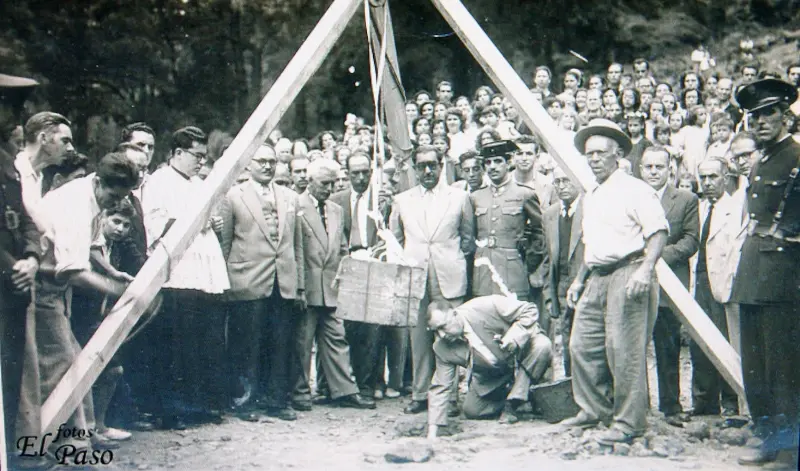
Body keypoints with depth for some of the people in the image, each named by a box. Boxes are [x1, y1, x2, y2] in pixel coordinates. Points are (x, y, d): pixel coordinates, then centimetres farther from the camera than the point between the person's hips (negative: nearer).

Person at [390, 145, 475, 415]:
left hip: (449, 278, -2)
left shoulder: (459, 198, 8)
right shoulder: (401, 201, 12)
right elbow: (394, 239, 20)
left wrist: (456, 262, 6)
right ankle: (420, 394, 11)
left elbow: (468, 238, 14)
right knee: (418, 338, 3)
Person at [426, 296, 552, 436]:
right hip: (491, 376, 3)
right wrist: (432, 434, -17)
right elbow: (440, 387, -13)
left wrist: (513, 337, -38)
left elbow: (529, 310, -24)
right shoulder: (441, 347, -19)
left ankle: (512, 405, -22)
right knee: (471, 411, -6)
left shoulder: (485, 306, -32)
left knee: (542, 346, -36)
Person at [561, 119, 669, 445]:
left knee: (623, 350, -9)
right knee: (583, 346, 8)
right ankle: (595, 409, 22)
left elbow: (659, 231, -13)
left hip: (627, 274, -8)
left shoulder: (634, 189, -5)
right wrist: (580, 280, 23)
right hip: (596, 278, 9)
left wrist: (645, 269, -25)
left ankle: (629, 422, -1)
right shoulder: (590, 197, 21)